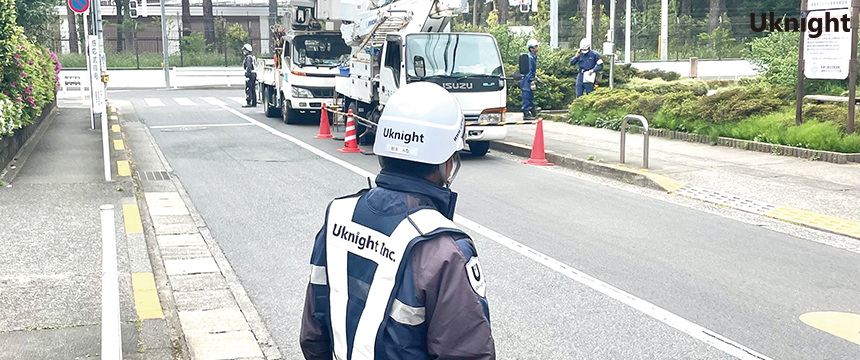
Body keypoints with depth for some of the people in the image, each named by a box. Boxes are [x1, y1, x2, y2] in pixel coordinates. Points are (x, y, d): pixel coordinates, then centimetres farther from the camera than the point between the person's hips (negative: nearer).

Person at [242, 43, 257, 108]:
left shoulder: (248, 58, -12)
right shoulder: (253, 57, 19)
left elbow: (248, 68, -20)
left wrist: (247, 76, -23)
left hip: (250, 76, -10)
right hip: (254, 74, 10)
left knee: (248, 89, -10)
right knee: (253, 90, 11)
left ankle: (248, 102, -13)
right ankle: (254, 103, 13)